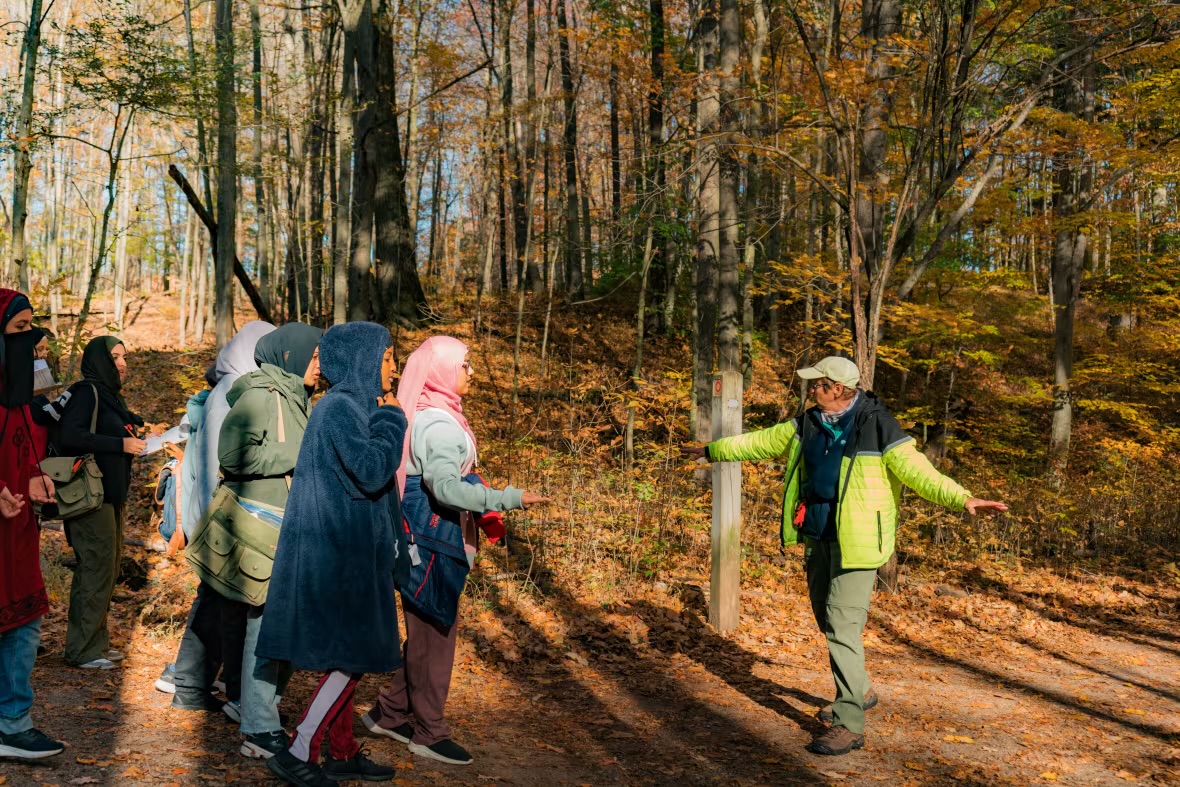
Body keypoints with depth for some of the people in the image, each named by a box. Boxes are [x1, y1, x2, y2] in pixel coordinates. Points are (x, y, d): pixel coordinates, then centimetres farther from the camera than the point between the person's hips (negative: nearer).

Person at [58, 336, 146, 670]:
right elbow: (69, 436, -23)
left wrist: (136, 438, 10)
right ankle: (82, 650, 0)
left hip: (111, 494, 10)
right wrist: (121, 444, -21)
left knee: (108, 567, 14)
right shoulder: (86, 392, -11)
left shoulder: (111, 396, 17)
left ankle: (97, 642, 24)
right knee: (97, 569, -7)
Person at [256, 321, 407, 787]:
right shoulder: (339, 407, -15)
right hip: (338, 552, -10)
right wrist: (392, 418, -14)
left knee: (345, 656, 14)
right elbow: (372, 471, -25)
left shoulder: (355, 407, 14)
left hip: (346, 551, 10)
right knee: (352, 655, -6)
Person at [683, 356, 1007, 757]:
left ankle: (849, 723, -8)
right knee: (827, 619, 18)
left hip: (856, 543, -8)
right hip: (818, 538, 8)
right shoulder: (807, 425, 7)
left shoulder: (877, 426, -14)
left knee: (843, 625, -13)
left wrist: (962, 498, -32)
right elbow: (761, 442, 17)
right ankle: (857, 692, 38)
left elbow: (918, 471, -19)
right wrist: (714, 450, 24)